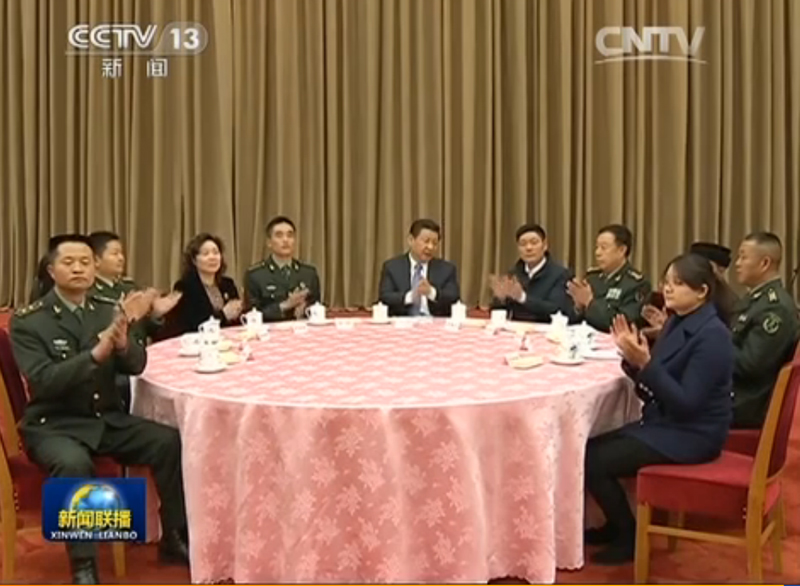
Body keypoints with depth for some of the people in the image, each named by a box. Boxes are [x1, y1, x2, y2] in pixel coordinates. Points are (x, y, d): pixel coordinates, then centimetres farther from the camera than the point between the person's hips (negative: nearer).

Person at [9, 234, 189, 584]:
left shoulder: (109, 310, 4)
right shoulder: (27, 321, -9)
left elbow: (136, 366, -3)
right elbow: (42, 381, -20)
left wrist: (123, 343, -26)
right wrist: (96, 354, -33)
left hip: (108, 419, 5)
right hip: (53, 425, -4)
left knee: (172, 442, -17)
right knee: (73, 463, -36)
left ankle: (174, 538, 1)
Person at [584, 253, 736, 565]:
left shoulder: (712, 336, -21)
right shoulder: (677, 322, 6)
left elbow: (686, 403, -25)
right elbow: (651, 388, 7)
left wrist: (645, 363, -30)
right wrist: (632, 358, -10)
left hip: (690, 435, -9)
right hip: (662, 423, 9)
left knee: (594, 462, -15)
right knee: (588, 448, 3)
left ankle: (630, 537, 7)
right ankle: (617, 525, 21)